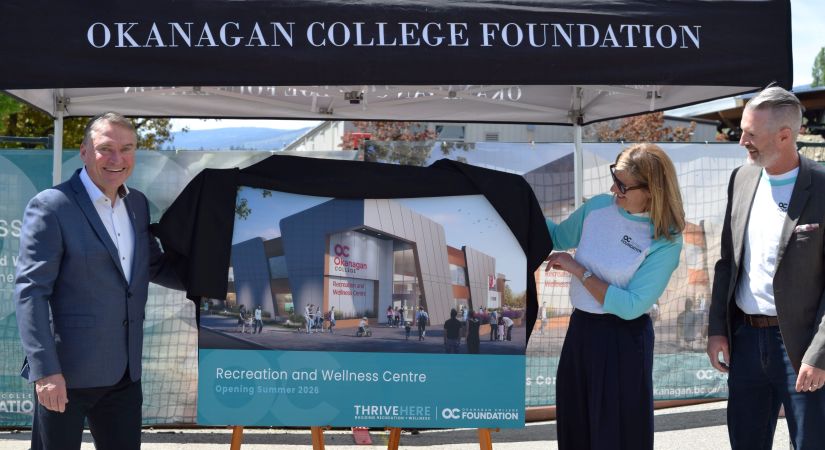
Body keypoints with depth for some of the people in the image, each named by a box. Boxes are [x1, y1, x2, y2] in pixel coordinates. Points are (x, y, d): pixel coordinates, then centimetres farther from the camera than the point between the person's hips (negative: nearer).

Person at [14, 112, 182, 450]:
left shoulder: (138, 204, 10)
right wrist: (45, 370, -20)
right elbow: (30, 292, -14)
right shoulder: (50, 207, -11)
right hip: (66, 372, -6)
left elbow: (153, 267, 22)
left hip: (124, 372, 6)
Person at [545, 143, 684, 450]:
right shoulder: (598, 206, 0)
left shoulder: (665, 242, -16)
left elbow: (631, 306, -21)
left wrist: (578, 270, -17)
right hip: (580, 331, 6)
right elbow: (558, 237, 19)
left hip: (623, 342, -6)